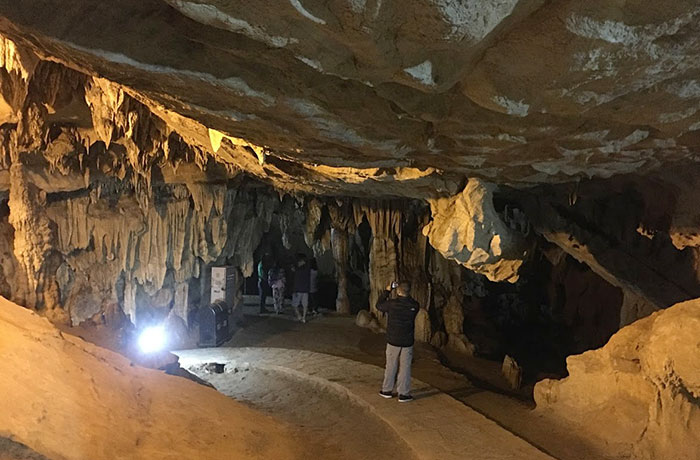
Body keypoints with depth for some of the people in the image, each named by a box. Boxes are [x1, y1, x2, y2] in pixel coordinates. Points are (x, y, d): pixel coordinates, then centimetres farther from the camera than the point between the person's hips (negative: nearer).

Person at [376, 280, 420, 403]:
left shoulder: (392, 304, -15)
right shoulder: (414, 305, -11)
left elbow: (379, 305, 3)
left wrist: (387, 291, 8)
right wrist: (406, 295, 8)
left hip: (393, 342, 0)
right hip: (407, 343, 0)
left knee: (391, 366, 13)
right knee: (405, 368, 8)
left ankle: (387, 390, 25)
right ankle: (403, 394, 12)